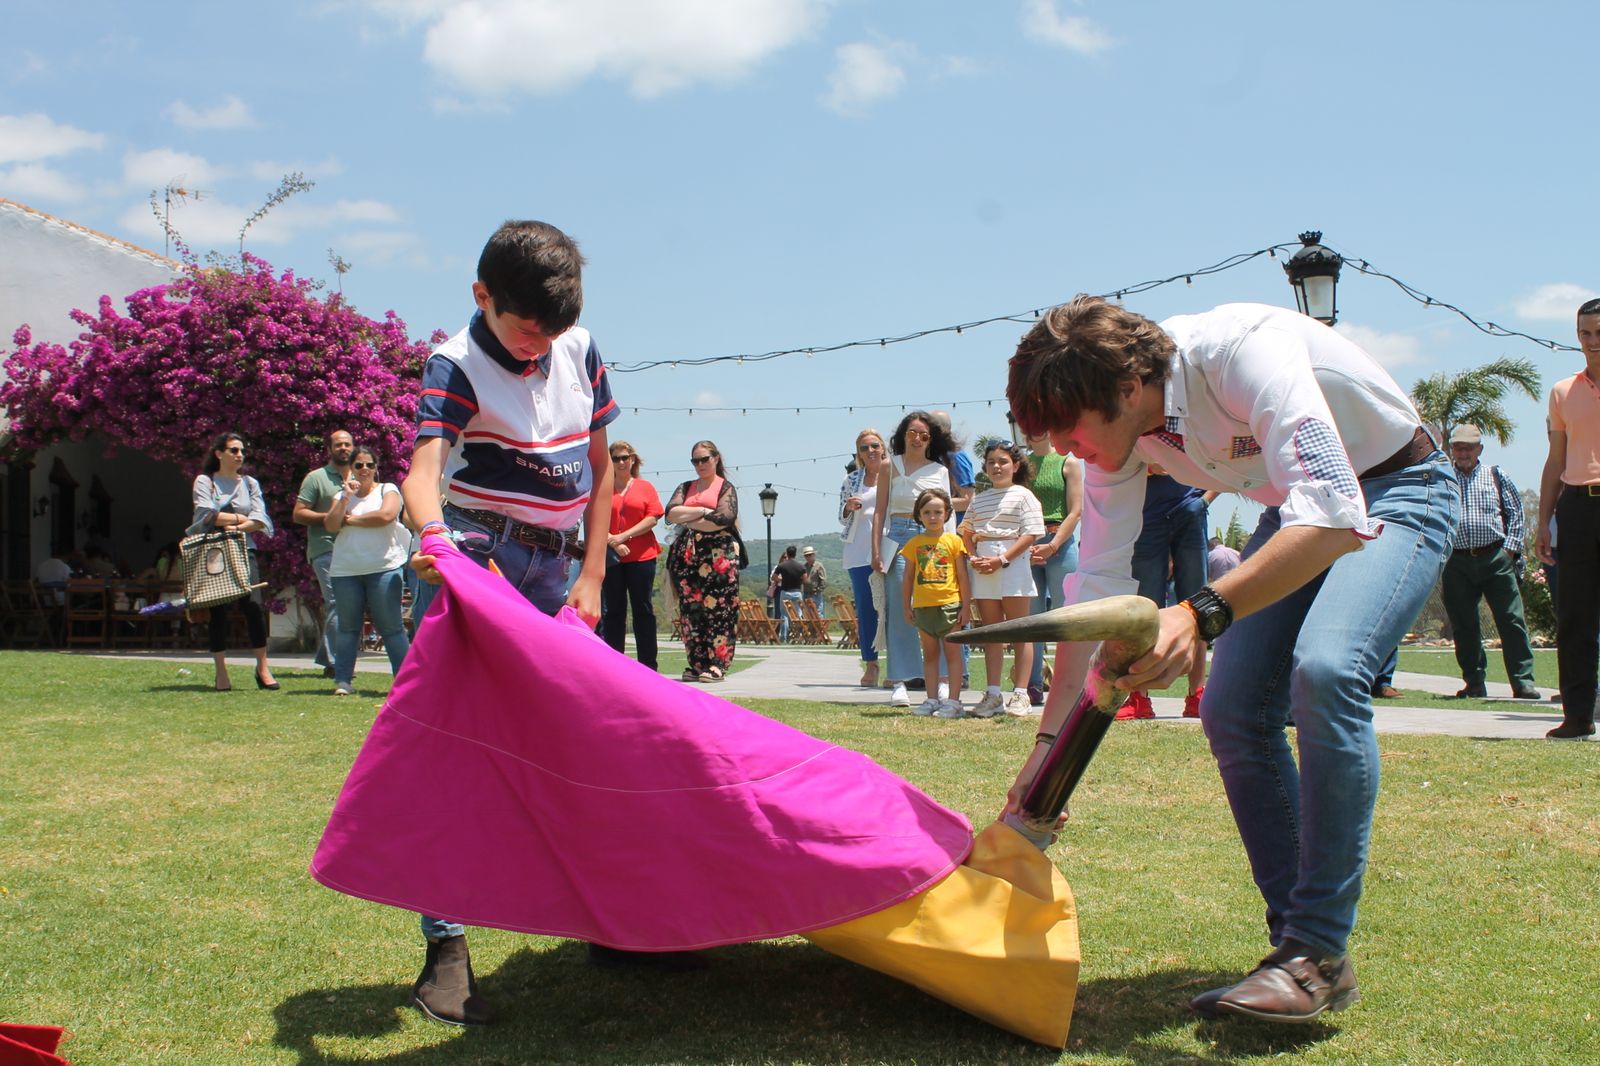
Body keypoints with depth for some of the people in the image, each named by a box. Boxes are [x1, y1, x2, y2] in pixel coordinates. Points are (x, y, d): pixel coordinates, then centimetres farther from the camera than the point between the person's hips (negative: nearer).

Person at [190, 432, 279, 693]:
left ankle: (263, 667, -6)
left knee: (253, 605, -12)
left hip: (243, 551, 2)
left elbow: (259, 519, 2)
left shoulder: (250, 483, 15)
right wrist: (241, 518, -4)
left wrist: (235, 527, -12)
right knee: (218, 610, -3)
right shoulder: (205, 481, 6)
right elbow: (207, 514, -9)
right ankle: (221, 674, 1)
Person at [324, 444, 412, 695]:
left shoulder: (387, 490, 7)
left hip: (383, 568, -3)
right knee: (348, 627, 6)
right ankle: (343, 681, 9)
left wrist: (352, 519, -2)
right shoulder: (342, 495, 17)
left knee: (391, 626, -5)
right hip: (345, 571, 4)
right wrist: (346, 497, -4)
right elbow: (330, 525, 3)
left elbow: (386, 515, -13)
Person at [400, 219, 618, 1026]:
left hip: (555, 573, 5)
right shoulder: (455, 367, -12)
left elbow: (599, 468, 11)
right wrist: (432, 534, -51)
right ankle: (446, 949, -8)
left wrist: (591, 576, 4)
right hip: (477, 566, -5)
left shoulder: (580, 352, 5)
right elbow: (422, 468, -28)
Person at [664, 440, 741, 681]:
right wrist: (703, 511, -6)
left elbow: (724, 518, -12)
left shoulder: (726, 487, 6)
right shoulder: (686, 488, 20)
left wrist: (688, 521, -3)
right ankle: (697, 664, 4)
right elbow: (671, 513, 3)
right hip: (687, 555, 5)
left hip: (719, 554, -5)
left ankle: (717, 664, -9)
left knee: (718, 608, -9)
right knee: (690, 608, 1)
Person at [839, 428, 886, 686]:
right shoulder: (851, 479, 13)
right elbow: (842, 517, 17)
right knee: (865, 609, 2)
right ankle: (870, 666, 7)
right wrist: (848, 507, -3)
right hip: (859, 552, 2)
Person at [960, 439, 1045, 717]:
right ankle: (993, 694, 10)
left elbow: (1030, 534, -10)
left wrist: (1001, 560, -16)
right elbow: (967, 533, 19)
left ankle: (1020, 695, 0)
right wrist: (973, 557, -2)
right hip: (983, 570, 6)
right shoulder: (979, 499, 16)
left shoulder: (1022, 495, -1)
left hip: (1012, 567, -5)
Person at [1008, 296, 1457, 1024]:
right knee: (1232, 712, -6)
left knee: (1325, 669, -30)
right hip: (1301, 511, 7)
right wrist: (1051, 739, -8)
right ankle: (1298, 943, 7)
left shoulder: (1244, 349, -35)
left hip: (1395, 492, -7)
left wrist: (1201, 614, -55)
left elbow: (1336, 517, -44)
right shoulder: (1120, 426, -12)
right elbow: (1095, 582, -6)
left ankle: (1320, 951, -19)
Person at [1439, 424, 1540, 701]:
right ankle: (1475, 684, 11)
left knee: (1511, 620, -5)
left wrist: (1510, 547, 0)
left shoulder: (1496, 476, 14)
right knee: (1463, 626, 3)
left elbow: (1515, 512, 12)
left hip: (1496, 557, 0)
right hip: (1457, 562, 0)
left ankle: (1523, 682, -4)